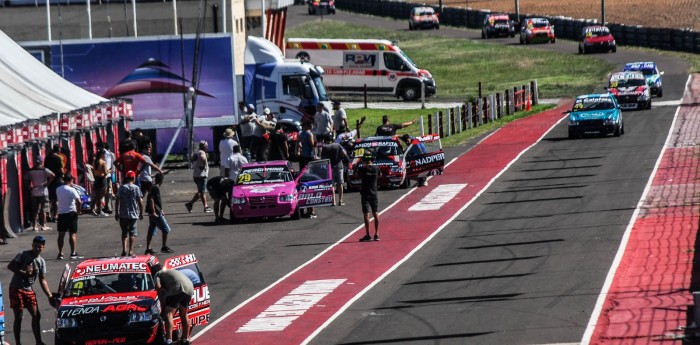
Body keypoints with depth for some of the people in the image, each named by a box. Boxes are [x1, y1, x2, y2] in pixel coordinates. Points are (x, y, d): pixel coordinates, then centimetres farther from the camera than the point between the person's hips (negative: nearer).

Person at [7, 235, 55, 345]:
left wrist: (50, 296, 2)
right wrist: (23, 273, -23)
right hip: (16, 289, -6)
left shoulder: (41, 261, 10)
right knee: (19, 317, -5)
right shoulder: (23, 255, -7)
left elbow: (43, 281, 9)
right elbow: (10, 266, -15)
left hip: (29, 290, 6)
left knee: (36, 315, 4)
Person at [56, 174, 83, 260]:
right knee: (73, 234, 0)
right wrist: (78, 211, -6)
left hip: (61, 213, 5)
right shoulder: (71, 190, -13)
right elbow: (78, 201, -21)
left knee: (61, 234, 10)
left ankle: (60, 254, 11)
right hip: (71, 213, -5)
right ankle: (73, 253, -4)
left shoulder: (58, 190, 4)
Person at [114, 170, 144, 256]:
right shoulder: (136, 188, -4)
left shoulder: (122, 187, -1)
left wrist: (116, 213, 5)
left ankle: (124, 249, 2)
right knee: (132, 233, 7)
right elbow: (140, 202, -6)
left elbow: (117, 201, -3)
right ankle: (130, 251, 1)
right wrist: (141, 213, 5)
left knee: (124, 232, 14)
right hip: (133, 214, -1)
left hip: (123, 214, 1)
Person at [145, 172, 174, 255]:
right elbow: (151, 200, -21)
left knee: (151, 231, 10)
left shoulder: (153, 187, 15)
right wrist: (153, 212, -23)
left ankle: (148, 249, 10)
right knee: (166, 229, -3)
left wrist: (161, 210, 30)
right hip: (156, 213, -10)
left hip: (153, 213, 10)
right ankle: (164, 247, 1)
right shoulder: (156, 188, -14)